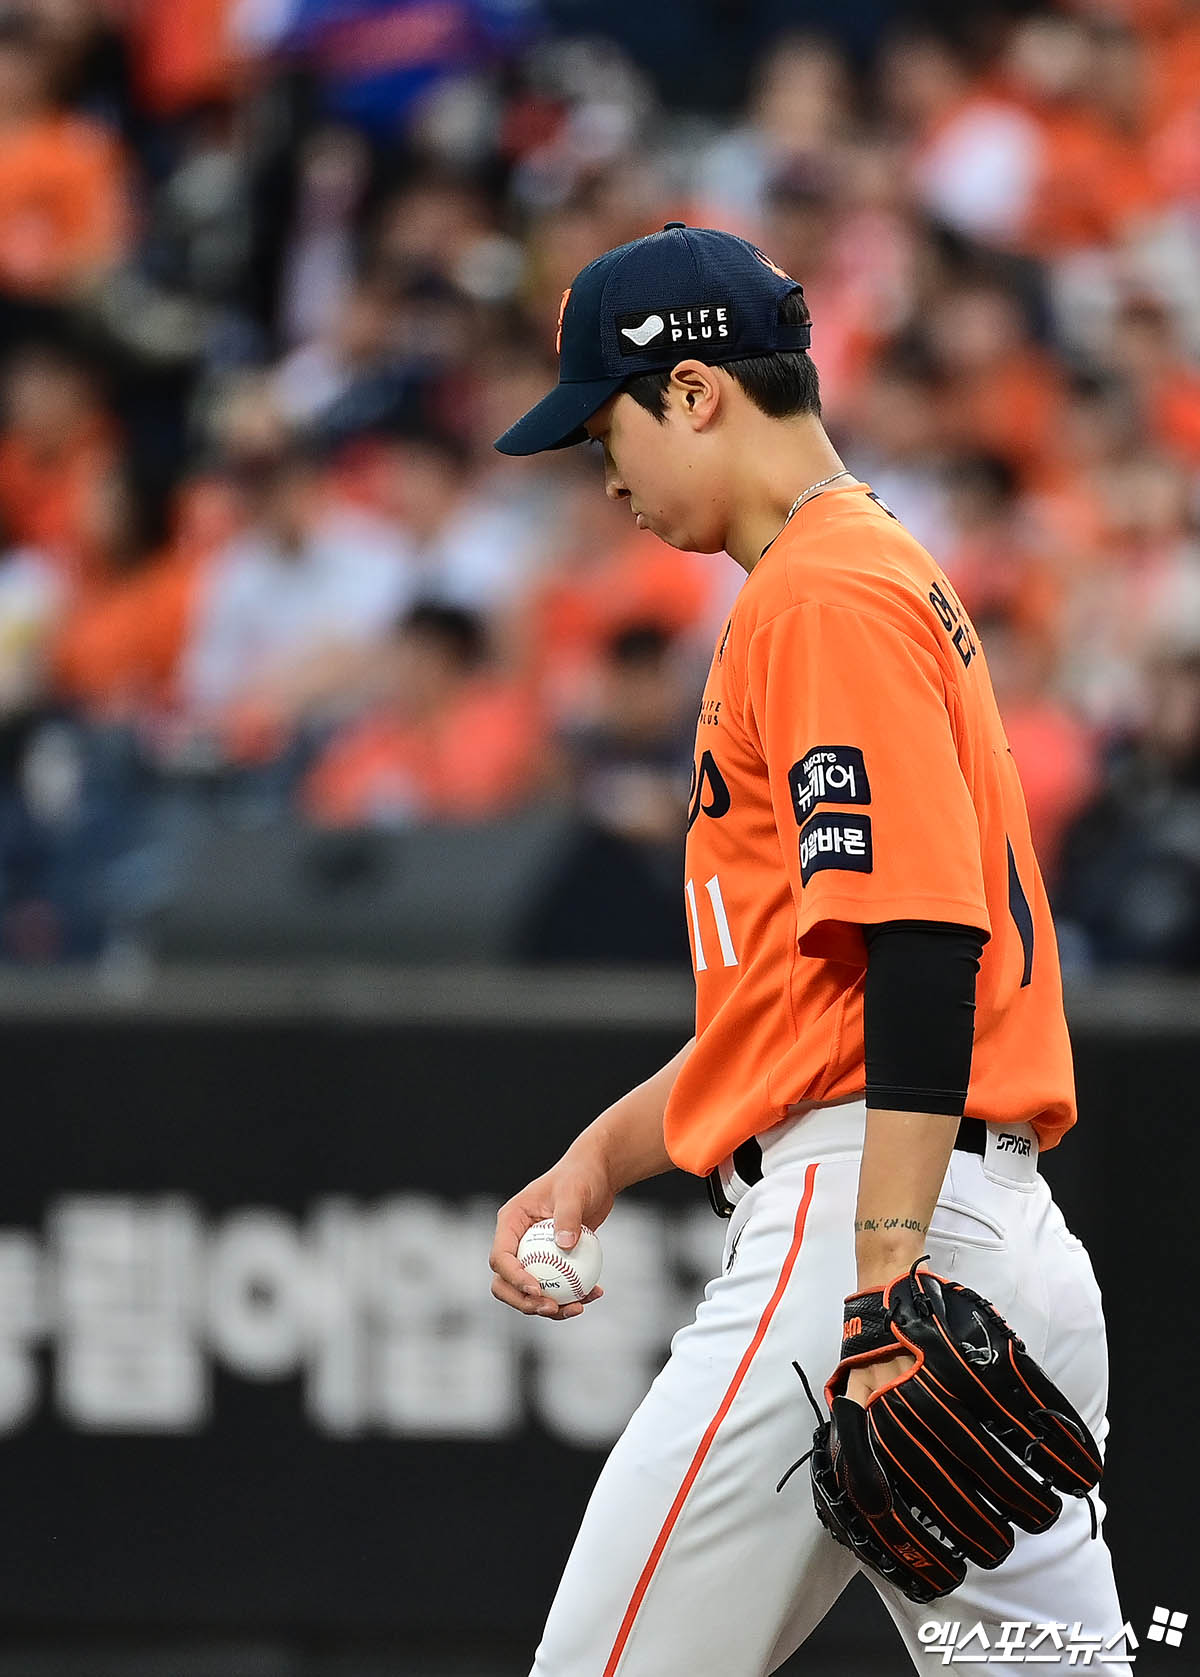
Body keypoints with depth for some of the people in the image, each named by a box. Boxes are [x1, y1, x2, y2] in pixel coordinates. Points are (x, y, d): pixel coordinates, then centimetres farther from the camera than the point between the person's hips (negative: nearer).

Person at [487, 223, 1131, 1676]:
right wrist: (606, 1155, 22)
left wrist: (889, 1281, -25)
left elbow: (924, 941, -20)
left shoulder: (824, 594, -9)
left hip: (857, 1223, -11)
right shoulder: (891, 576, 24)